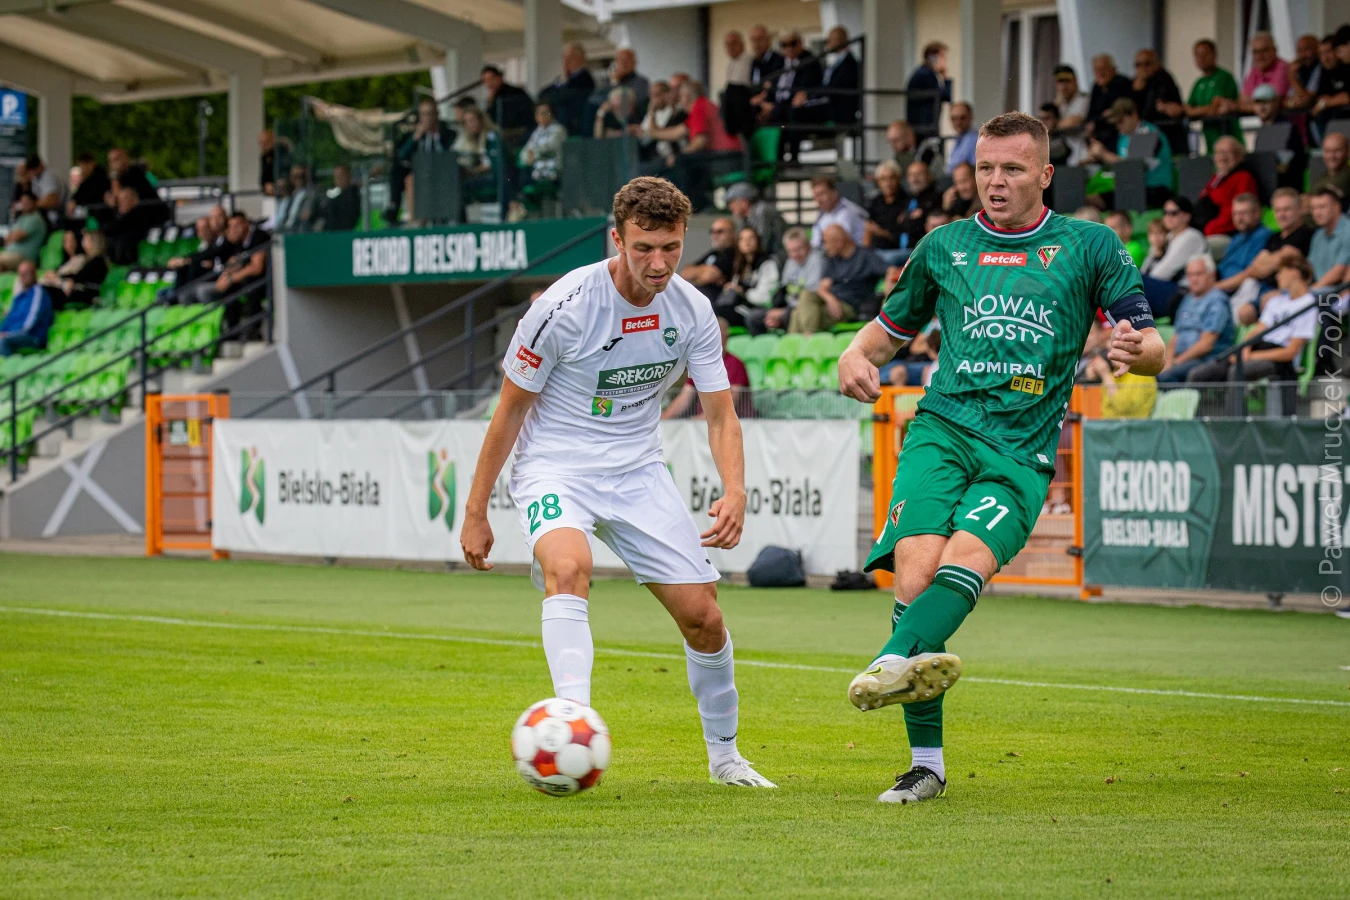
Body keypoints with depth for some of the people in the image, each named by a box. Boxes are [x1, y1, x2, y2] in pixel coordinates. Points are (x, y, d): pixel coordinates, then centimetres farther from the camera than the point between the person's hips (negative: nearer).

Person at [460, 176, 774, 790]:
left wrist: (734, 492, -20)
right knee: (567, 568, -35)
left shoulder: (693, 312, -6)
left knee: (702, 615, 0)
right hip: (555, 467, -4)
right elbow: (510, 411, -8)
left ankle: (724, 755, 23)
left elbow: (720, 416, 0)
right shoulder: (564, 307, -19)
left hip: (638, 472, 4)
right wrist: (475, 514, -5)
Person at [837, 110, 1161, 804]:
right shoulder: (945, 247, 19)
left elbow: (1153, 349, 9)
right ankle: (926, 763, -18)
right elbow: (893, 325, 33)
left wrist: (1137, 350, -16)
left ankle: (893, 664, -55)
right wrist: (856, 356, 10)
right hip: (943, 428, 1)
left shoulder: (1089, 246, 12)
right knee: (916, 565, -21)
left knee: (966, 557, -29)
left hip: (1023, 451, -1)